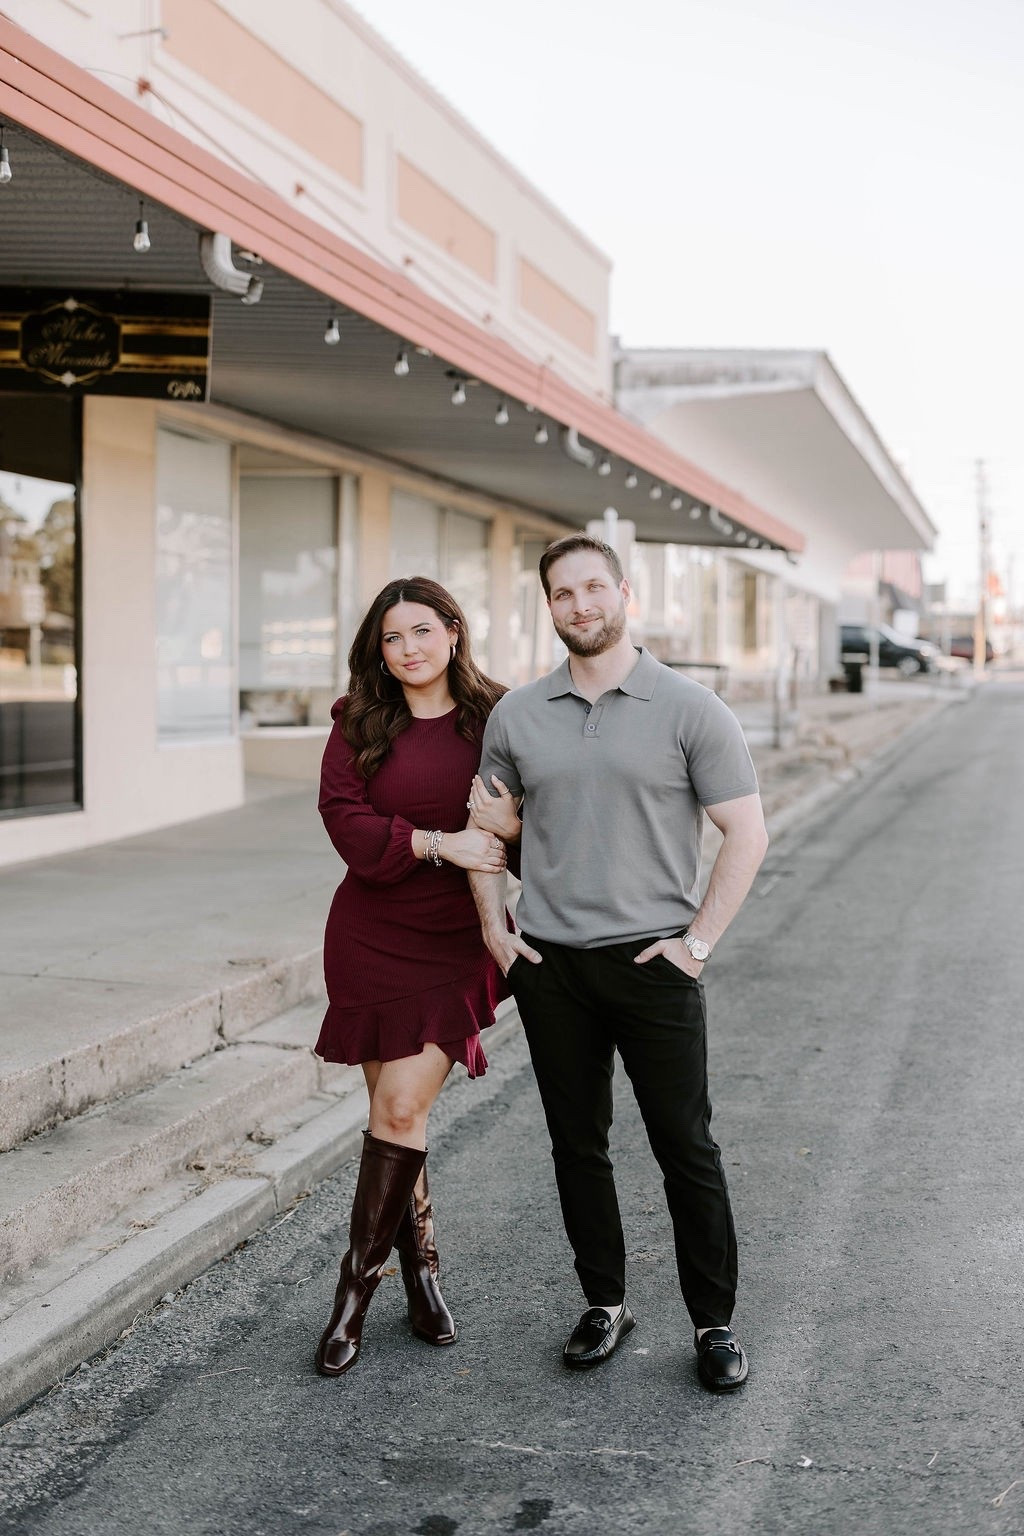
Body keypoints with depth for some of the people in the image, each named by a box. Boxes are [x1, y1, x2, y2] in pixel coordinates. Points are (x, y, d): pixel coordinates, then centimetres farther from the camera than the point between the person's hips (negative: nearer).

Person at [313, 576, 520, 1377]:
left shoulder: (497, 720, 0)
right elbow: (345, 819, -9)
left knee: (403, 1107, -8)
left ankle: (357, 1286, 6)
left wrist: (513, 828, -19)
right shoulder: (360, 725, 2)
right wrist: (438, 843, -22)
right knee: (395, 1109, 8)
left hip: (456, 941, -2)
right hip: (372, 935, 2)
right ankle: (421, 1267, 27)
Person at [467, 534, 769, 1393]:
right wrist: (494, 929, 6)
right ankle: (605, 1304, 28)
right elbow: (485, 823, 16)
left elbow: (747, 833, -5)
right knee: (578, 1146, 12)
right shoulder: (518, 715, 5)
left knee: (687, 1148, 3)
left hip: (654, 962, -3)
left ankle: (715, 1322, 17)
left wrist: (699, 941, -9)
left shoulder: (690, 709, -5)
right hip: (549, 967, 3)